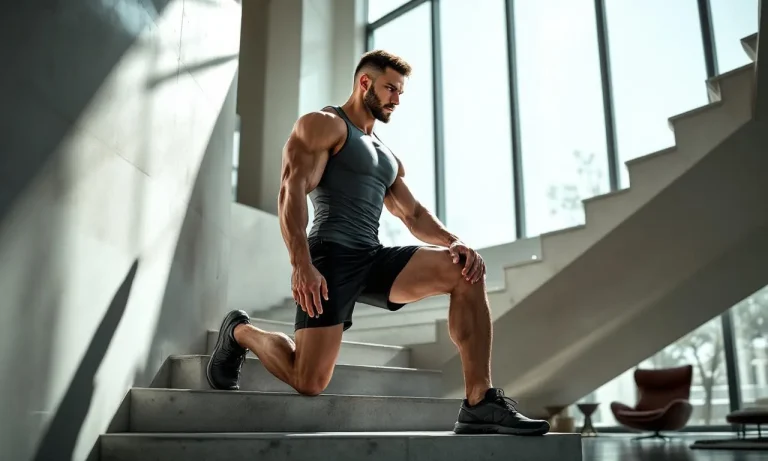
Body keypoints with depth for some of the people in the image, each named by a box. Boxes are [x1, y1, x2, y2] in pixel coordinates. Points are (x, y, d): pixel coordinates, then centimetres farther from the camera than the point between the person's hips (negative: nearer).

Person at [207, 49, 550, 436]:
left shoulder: (388, 157, 26)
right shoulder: (323, 124, 2)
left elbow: (413, 215, 20)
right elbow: (291, 192, -11)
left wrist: (454, 242, -1)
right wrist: (301, 265, -24)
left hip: (374, 259, 7)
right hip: (331, 257, -7)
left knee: (464, 270, -15)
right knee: (308, 383, -12)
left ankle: (479, 403, -16)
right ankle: (240, 332, 19)